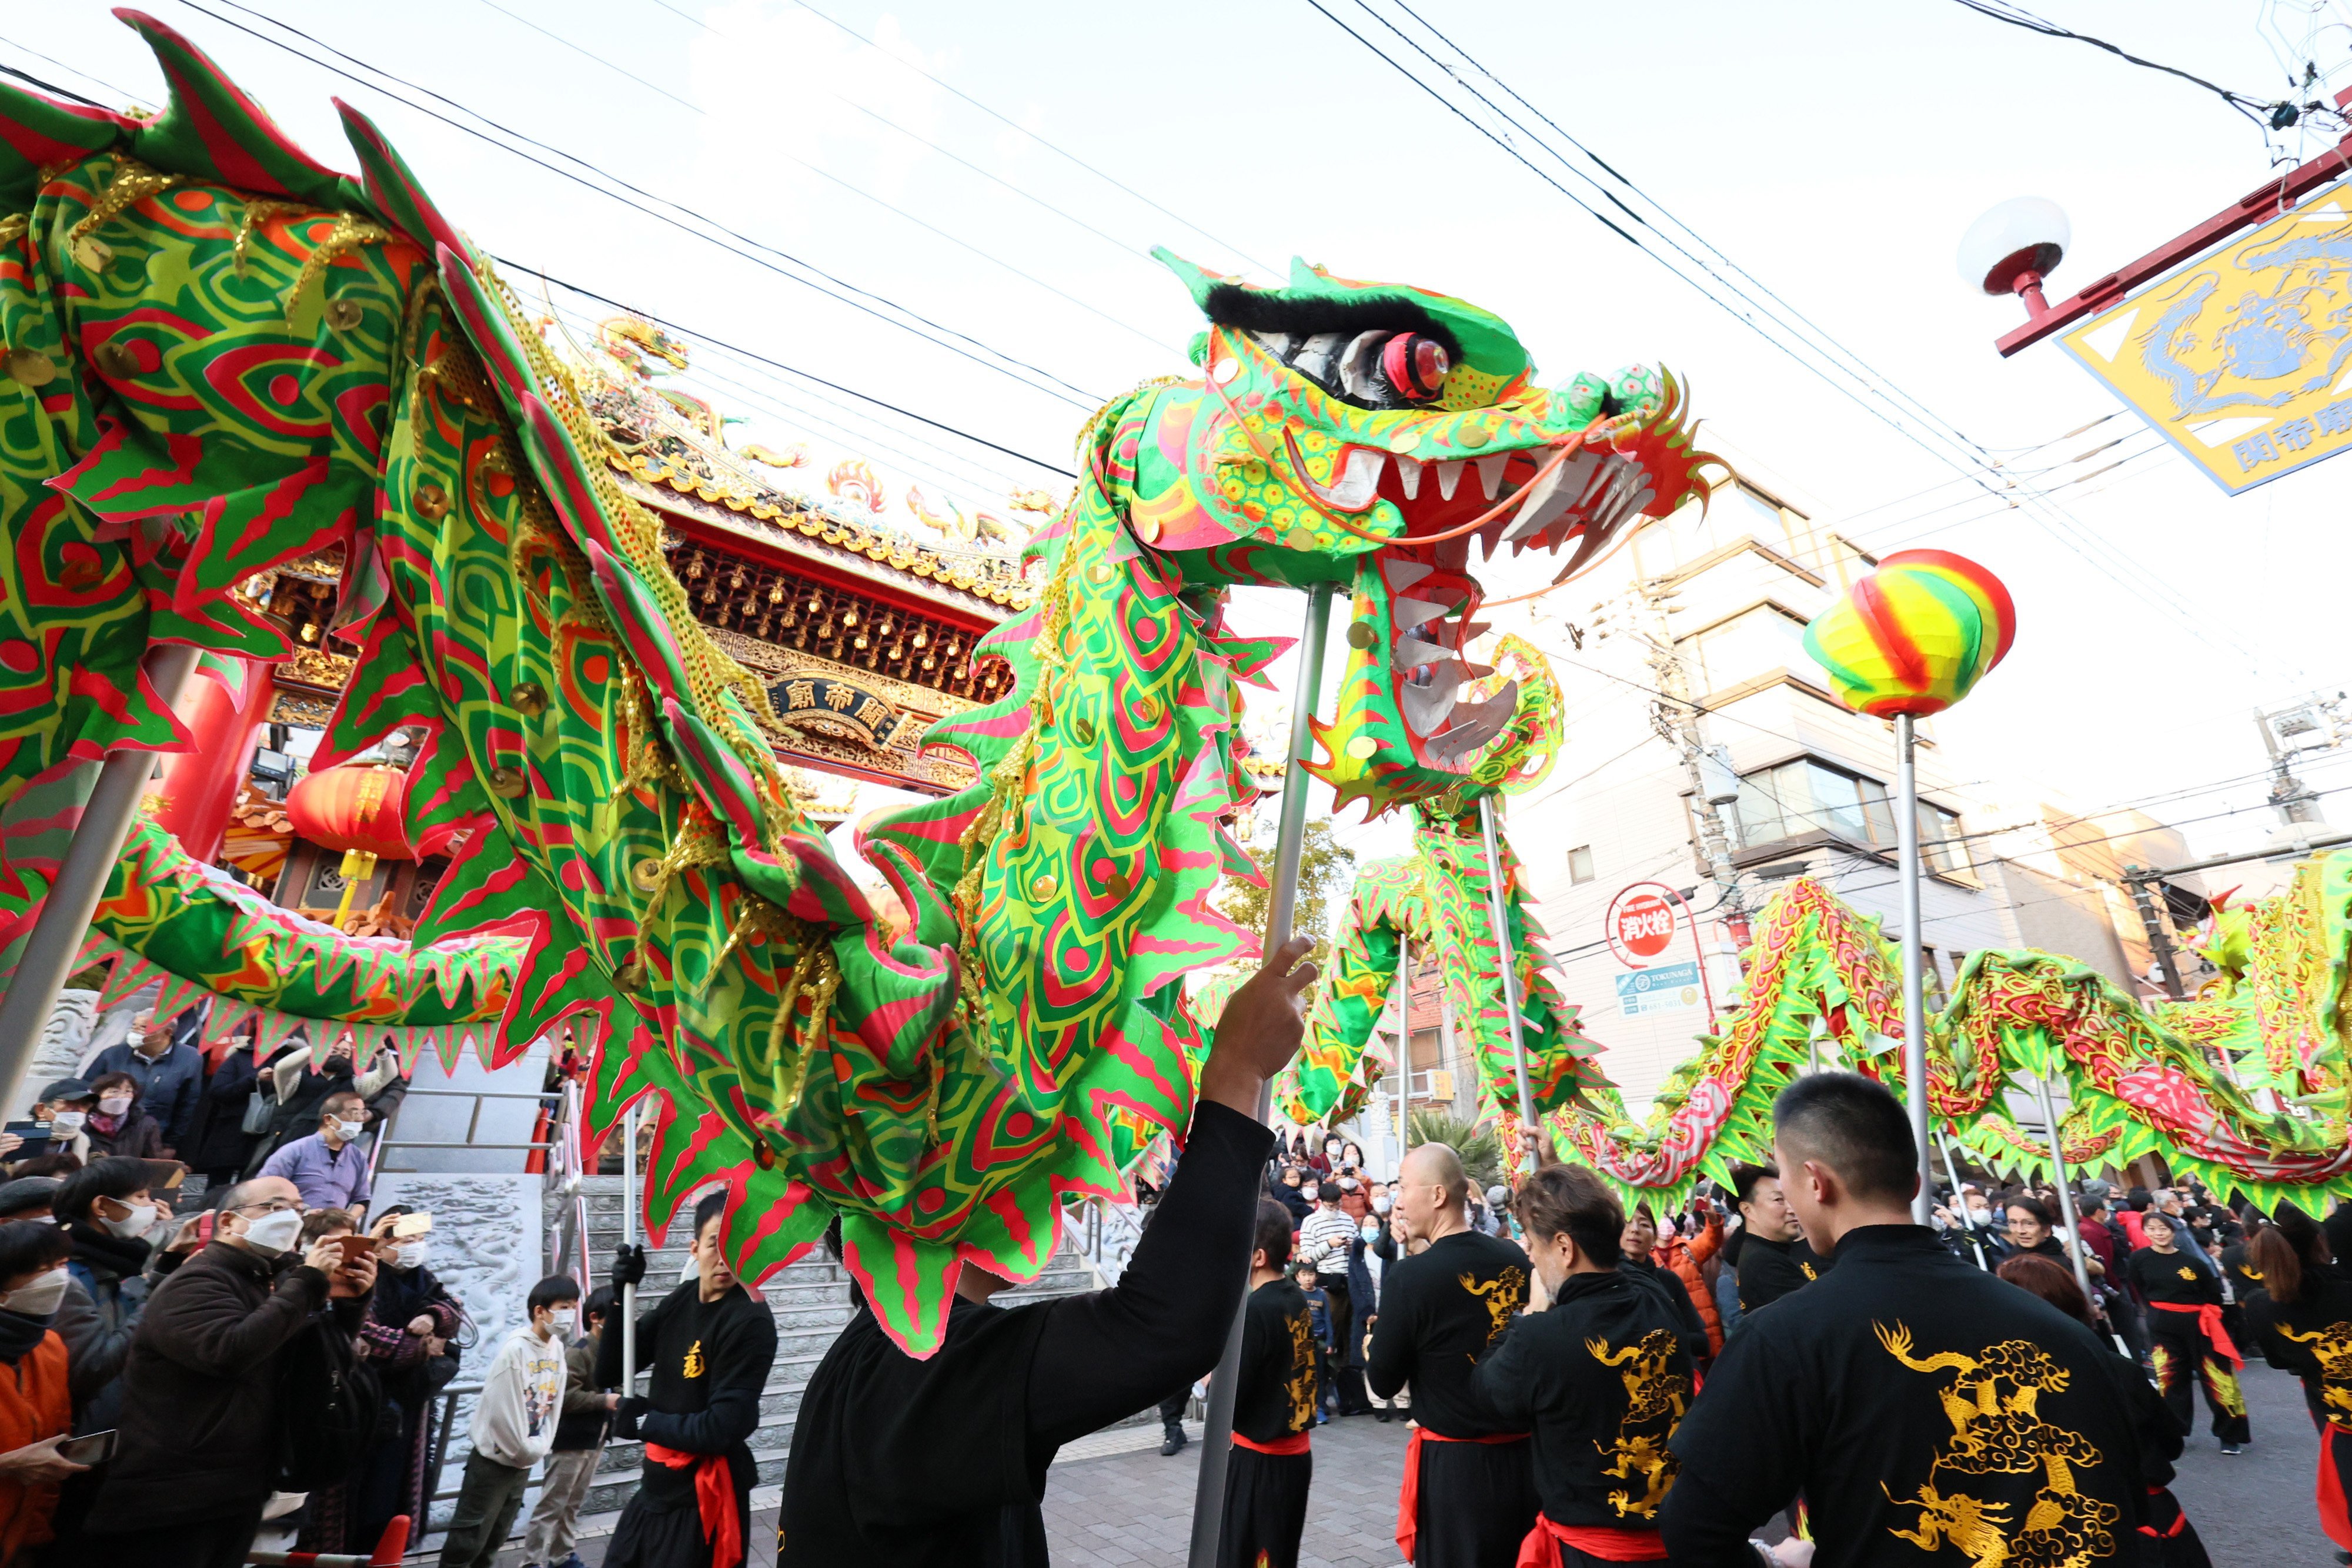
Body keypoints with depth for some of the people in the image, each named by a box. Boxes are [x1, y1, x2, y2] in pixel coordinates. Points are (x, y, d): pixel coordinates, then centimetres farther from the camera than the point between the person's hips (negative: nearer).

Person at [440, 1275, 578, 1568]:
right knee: (467, 1541, 2)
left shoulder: (557, 1348, -1)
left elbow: (554, 1405, 5)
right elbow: (503, 1413, -22)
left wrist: (538, 1450, -3)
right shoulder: (515, 1350, -23)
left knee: (495, 1540, 18)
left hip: (525, 1463, 7)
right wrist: (527, 1451, -12)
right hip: (494, 1460, -7)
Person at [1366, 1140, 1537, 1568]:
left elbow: (1383, 1383, -10)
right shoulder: (1516, 1257, -4)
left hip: (1455, 1464, -5)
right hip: (1525, 1454, 5)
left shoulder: (1410, 1275, -20)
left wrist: (1373, 1348, 8)